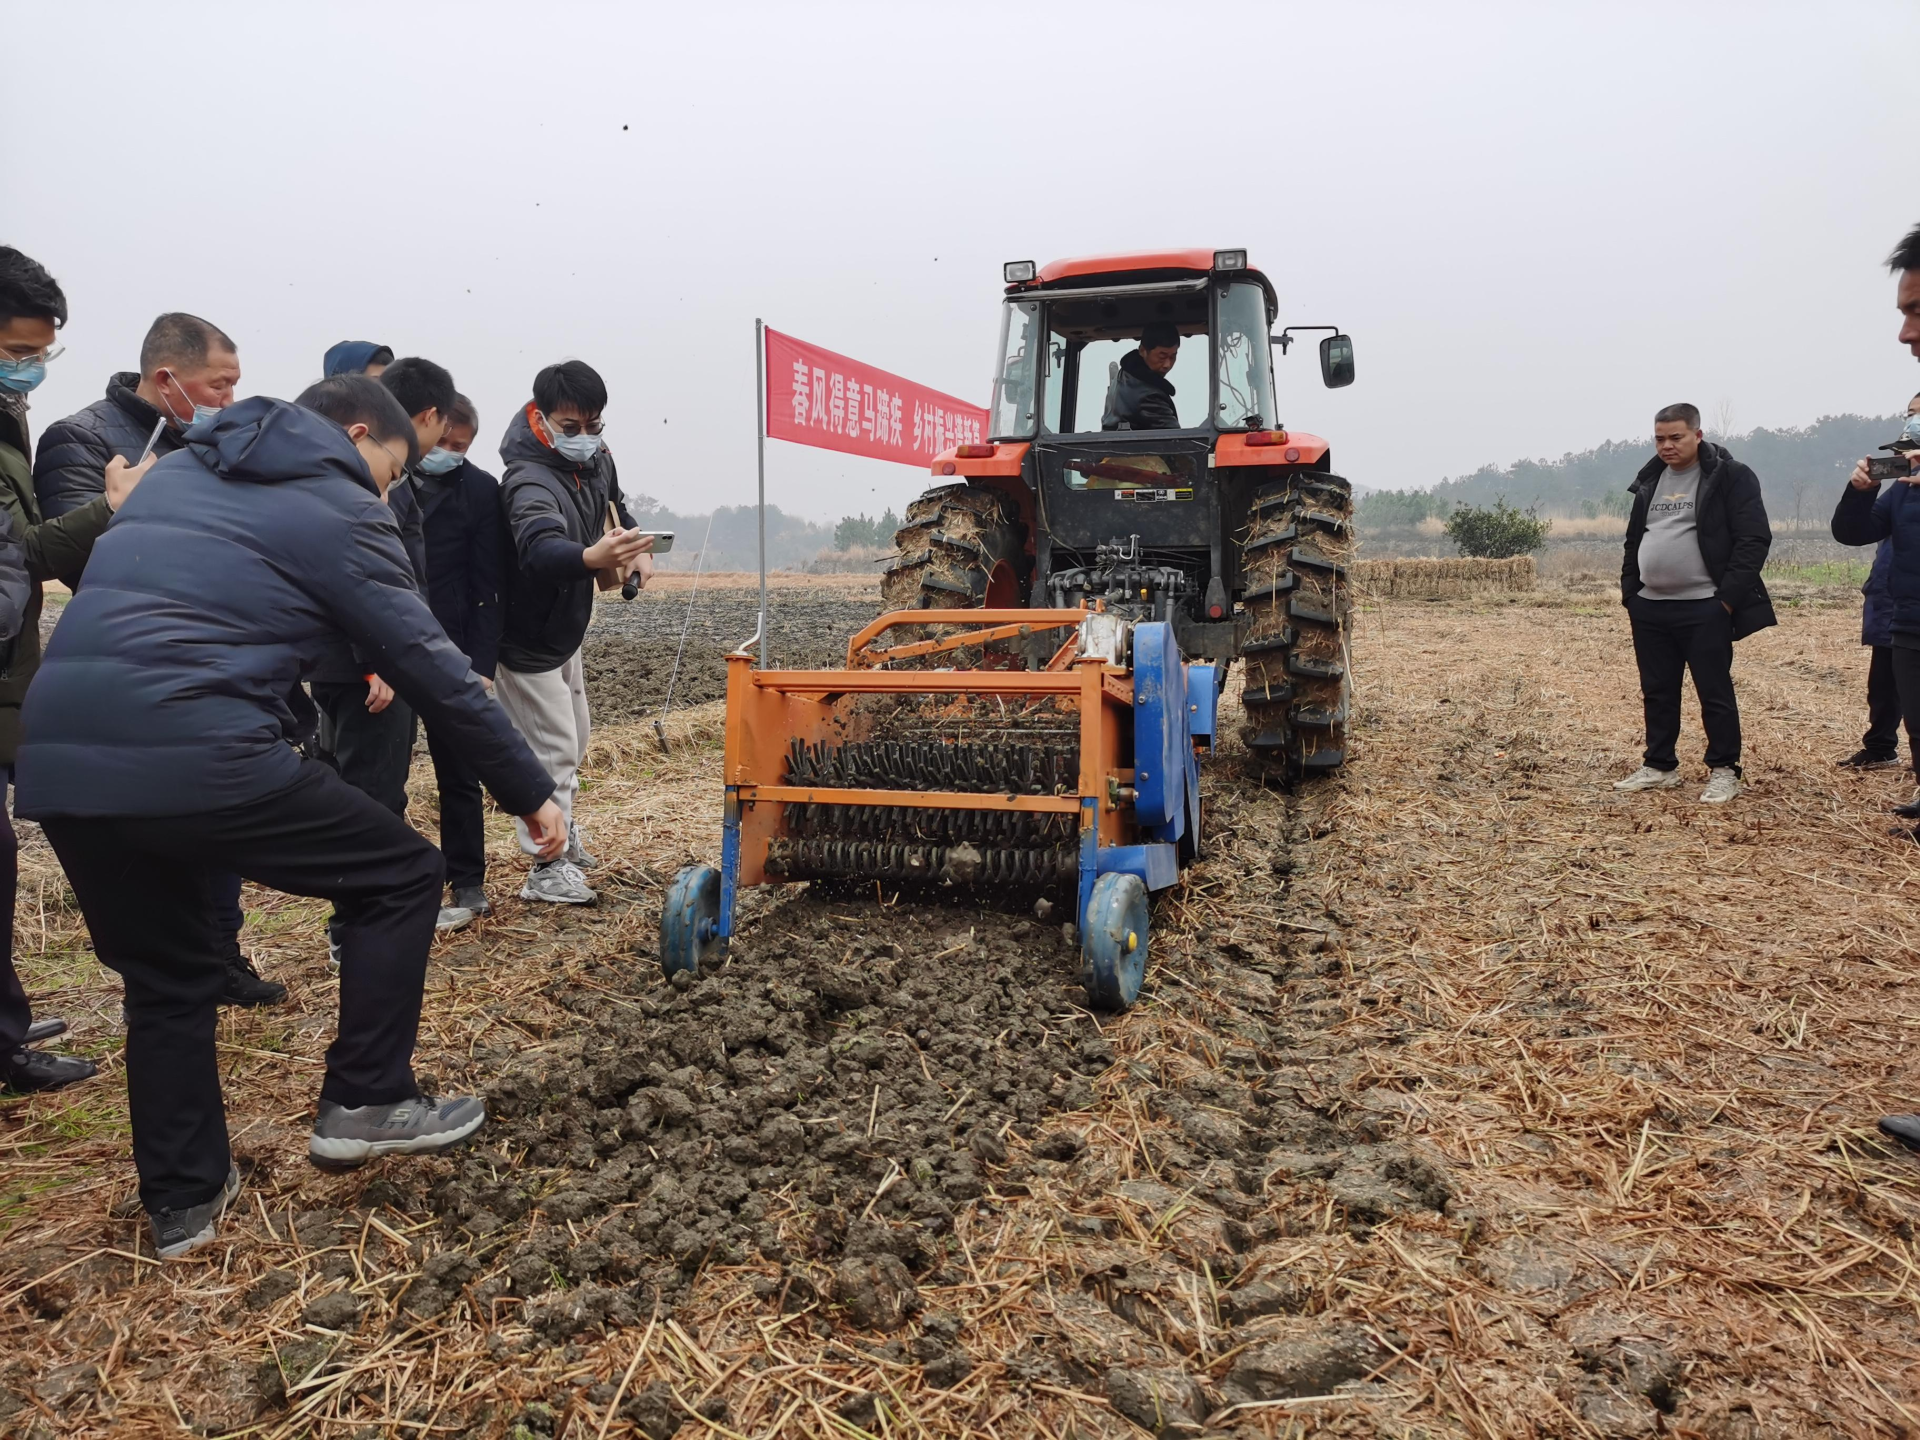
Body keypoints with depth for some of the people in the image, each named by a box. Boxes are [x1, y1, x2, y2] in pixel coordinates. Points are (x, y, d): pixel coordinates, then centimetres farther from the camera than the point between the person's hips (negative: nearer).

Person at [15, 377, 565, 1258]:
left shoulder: (176, 473, 26)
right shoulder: (338, 510, 4)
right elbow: (433, 669, 3)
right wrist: (530, 792, 10)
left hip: (56, 756, 8)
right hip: (194, 755, -8)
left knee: (162, 978, 23)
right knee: (399, 875, 10)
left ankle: (182, 1200, 29)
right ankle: (364, 1104, 12)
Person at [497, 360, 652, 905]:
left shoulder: (596, 459, -6)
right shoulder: (531, 480, -32)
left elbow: (613, 506, 17)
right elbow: (540, 548, -53)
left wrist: (636, 548, 0)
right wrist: (591, 558, -73)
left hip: (565, 630, 9)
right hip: (527, 640, -9)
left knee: (574, 738, 21)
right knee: (554, 749, -5)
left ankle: (562, 833, 40)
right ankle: (548, 869, 6)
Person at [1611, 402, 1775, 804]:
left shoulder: (1731, 477, -7)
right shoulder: (1650, 480, 13)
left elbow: (1754, 540, -11)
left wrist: (1728, 598, -17)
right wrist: (1630, 594, 12)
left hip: (1704, 609, -6)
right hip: (1650, 609, 6)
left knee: (1715, 693, 1)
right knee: (1657, 692, 12)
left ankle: (1723, 771, 12)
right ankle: (1659, 766, 23)